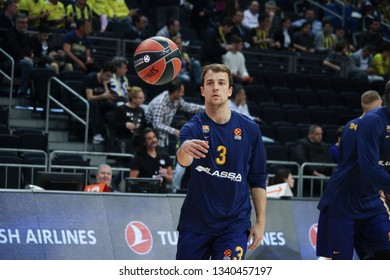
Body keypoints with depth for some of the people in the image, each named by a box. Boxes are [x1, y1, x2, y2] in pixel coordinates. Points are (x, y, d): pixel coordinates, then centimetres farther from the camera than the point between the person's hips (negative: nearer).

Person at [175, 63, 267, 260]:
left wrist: (260, 221, 3)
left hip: (234, 223, 0)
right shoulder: (194, 127, -6)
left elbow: (258, 179, 8)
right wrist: (185, 148, -53)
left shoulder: (250, 129, 1)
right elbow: (183, 160, -29)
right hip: (195, 220, 0)